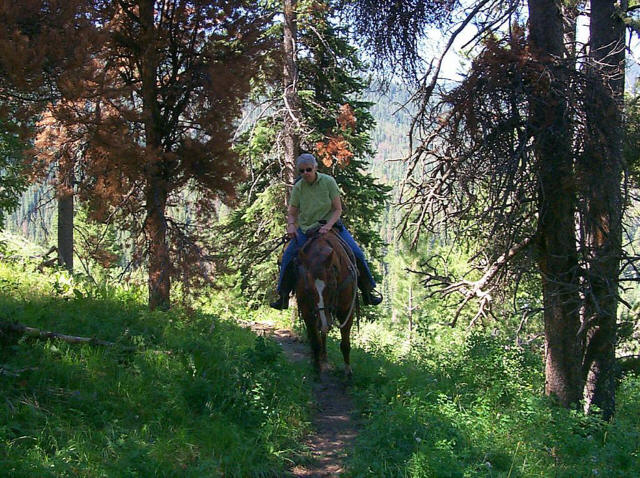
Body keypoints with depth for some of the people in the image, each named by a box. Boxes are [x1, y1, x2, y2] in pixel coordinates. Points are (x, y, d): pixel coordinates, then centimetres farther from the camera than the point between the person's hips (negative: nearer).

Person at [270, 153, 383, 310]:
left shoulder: (328, 181, -12)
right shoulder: (298, 187, -7)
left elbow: (338, 209, -11)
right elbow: (291, 213, 1)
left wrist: (328, 226, -27)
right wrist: (291, 225, -22)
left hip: (330, 224, -1)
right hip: (305, 229, 1)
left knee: (357, 254, -12)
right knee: (288, 256, -17)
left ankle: (368, 291, 5)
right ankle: (283, 296, -5)